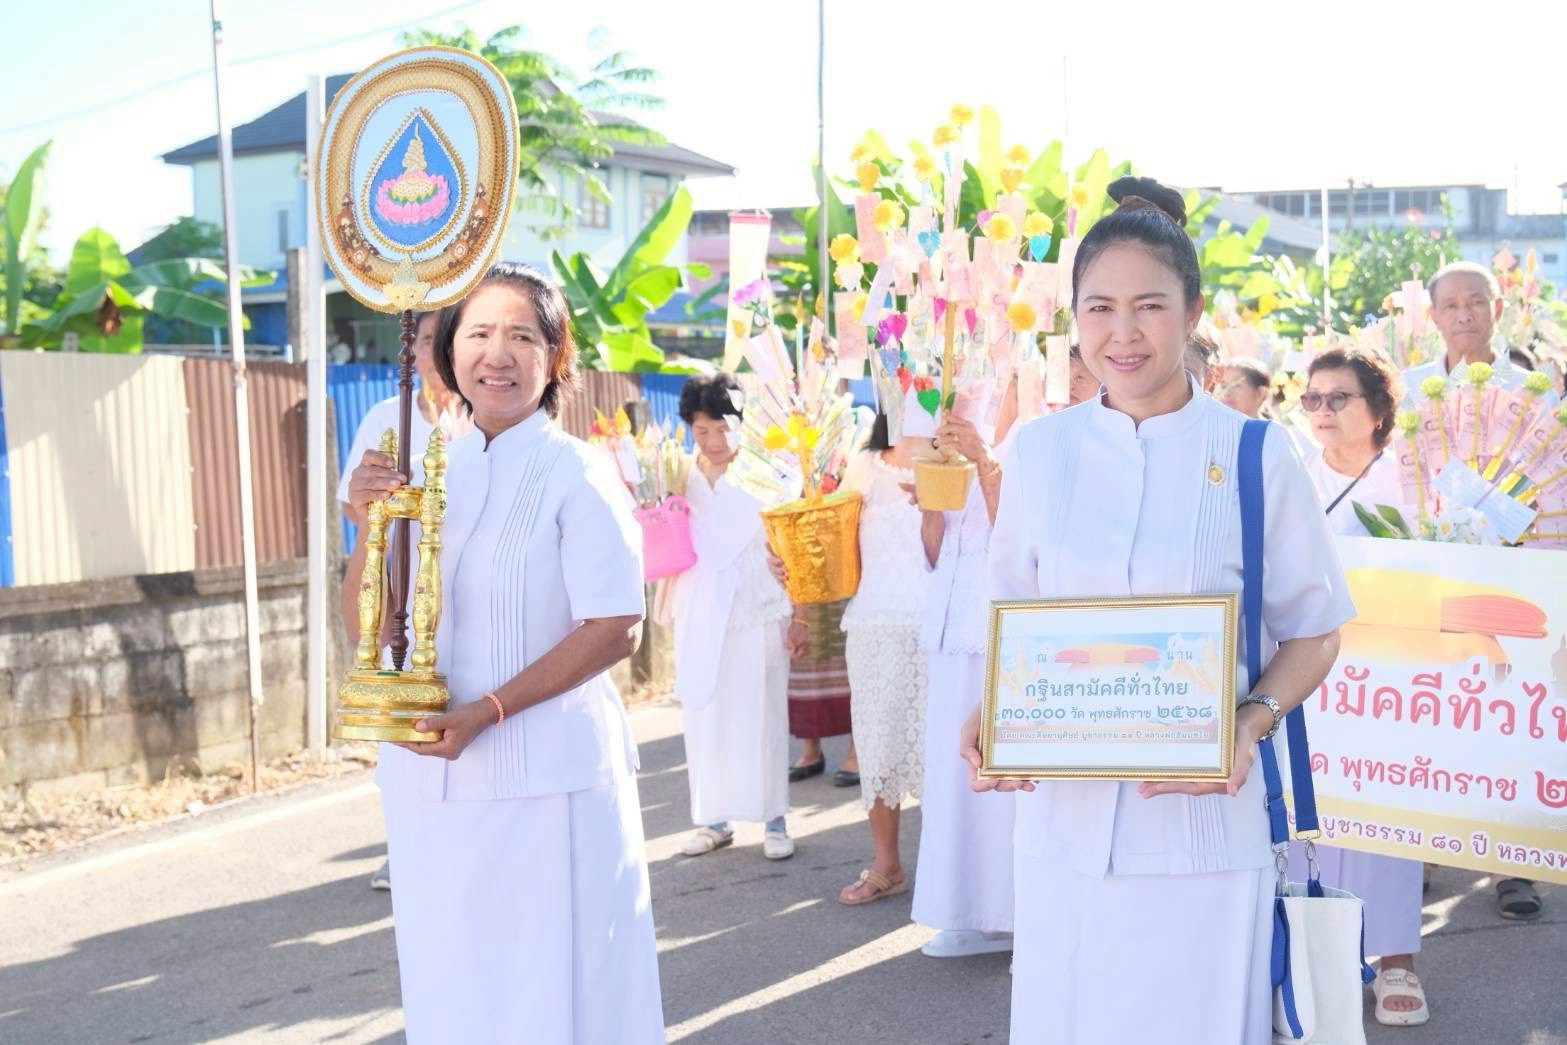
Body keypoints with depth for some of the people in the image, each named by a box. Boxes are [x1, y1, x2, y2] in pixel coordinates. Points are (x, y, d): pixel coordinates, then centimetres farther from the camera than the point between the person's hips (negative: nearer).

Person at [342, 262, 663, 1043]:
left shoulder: (576, 473, -8)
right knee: (452, 980, 13)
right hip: (429, 776, 5)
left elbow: (616, 627, -13)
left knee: (550, 981, 5)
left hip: (546, 775, -5)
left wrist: (489, 710, -18)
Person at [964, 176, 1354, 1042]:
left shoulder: (1255, 456, -4)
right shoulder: (1037, 450, 3)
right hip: (1063, 815, 2)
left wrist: (1252, 722, -15)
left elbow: (1311, 630, 3)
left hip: (1204, 817, -2)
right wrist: (989, 716, -7)